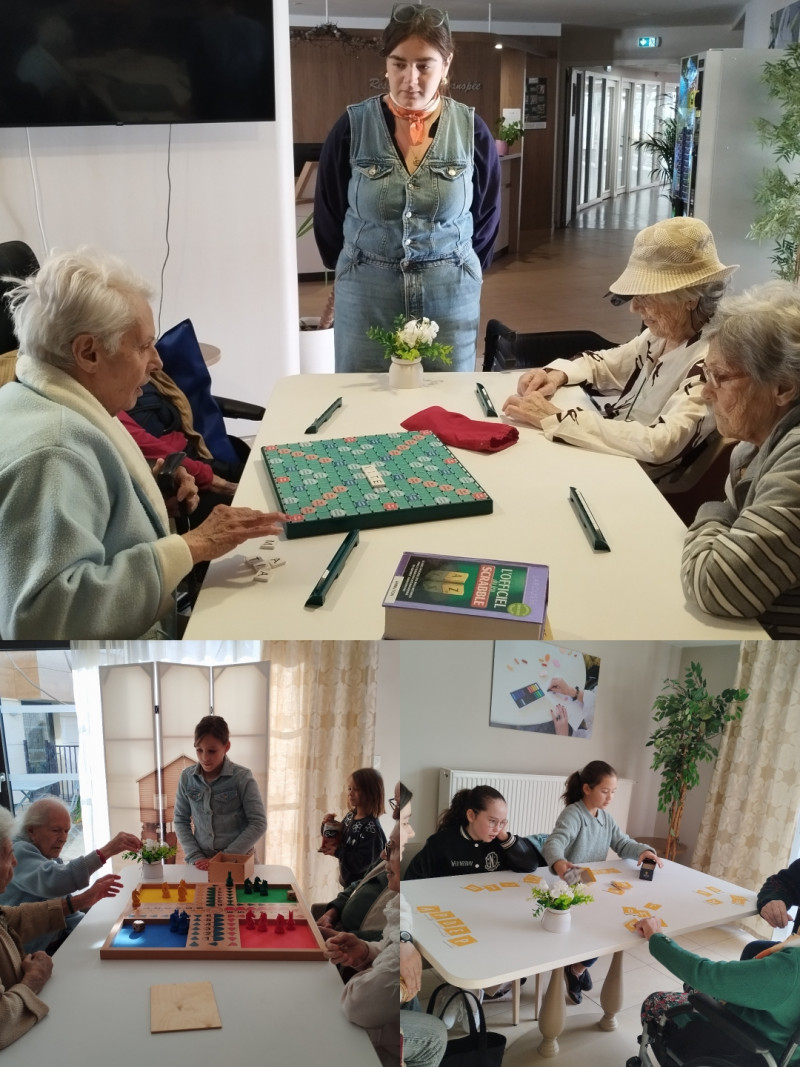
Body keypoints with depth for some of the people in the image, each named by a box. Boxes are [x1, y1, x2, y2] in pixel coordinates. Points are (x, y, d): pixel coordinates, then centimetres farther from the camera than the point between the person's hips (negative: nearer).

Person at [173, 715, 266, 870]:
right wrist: (195, 857, -3)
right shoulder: (187, 777, 2)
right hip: (202, 863, 2)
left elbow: (258, 824, -7)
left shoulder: (242, 777, -7)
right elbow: (180, 820, 9)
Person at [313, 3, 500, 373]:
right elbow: (328, 216, 7)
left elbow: (486, 218, 10)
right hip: (365, 294, 0)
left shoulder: (472, 131, -3)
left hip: (450, 295, 1)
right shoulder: (353, 127, -5)